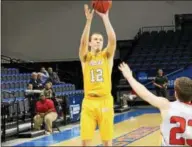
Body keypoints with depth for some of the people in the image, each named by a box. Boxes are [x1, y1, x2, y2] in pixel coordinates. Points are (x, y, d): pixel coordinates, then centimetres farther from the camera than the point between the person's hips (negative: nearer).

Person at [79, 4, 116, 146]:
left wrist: (105, 17, -16)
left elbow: (113, 40, -11)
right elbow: (83, 42, -13)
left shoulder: (107, 56, 7)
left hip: (105, 101, 0)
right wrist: (89, 20, -21)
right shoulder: (85, 57, 7)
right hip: (89, 102, 0)